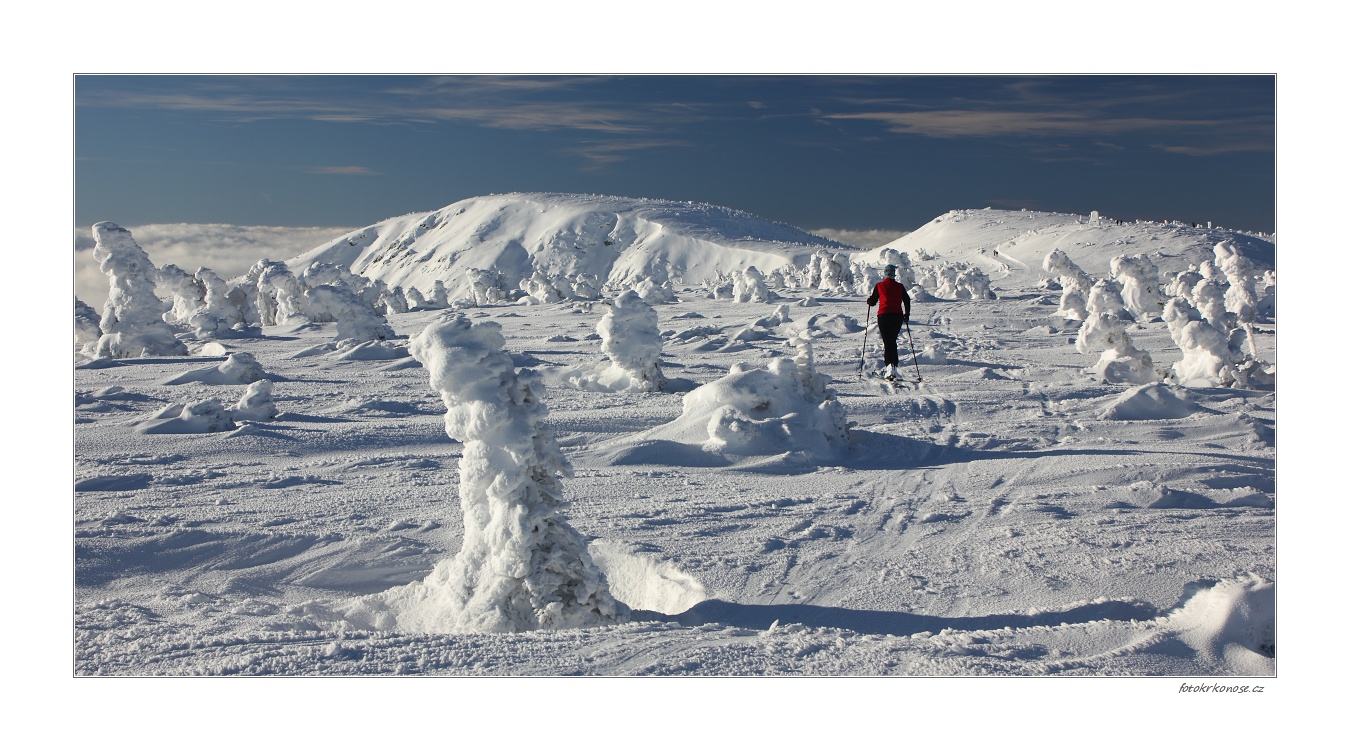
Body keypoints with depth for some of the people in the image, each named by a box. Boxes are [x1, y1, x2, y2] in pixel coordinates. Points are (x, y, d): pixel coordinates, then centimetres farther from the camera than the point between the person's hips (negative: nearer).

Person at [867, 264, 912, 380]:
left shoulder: (879, 286, 3)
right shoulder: (900, 286, 8)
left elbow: (872, 302, 7)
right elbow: (907, 301, 5)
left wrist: (869, 301, 30)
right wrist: (906, 315, 17)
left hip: (884, 316, -2)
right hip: (897, 316, 2)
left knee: (888, 342, -4)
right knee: (893, 341, 15)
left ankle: (890, 366, -20)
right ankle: (895, 366, 13)